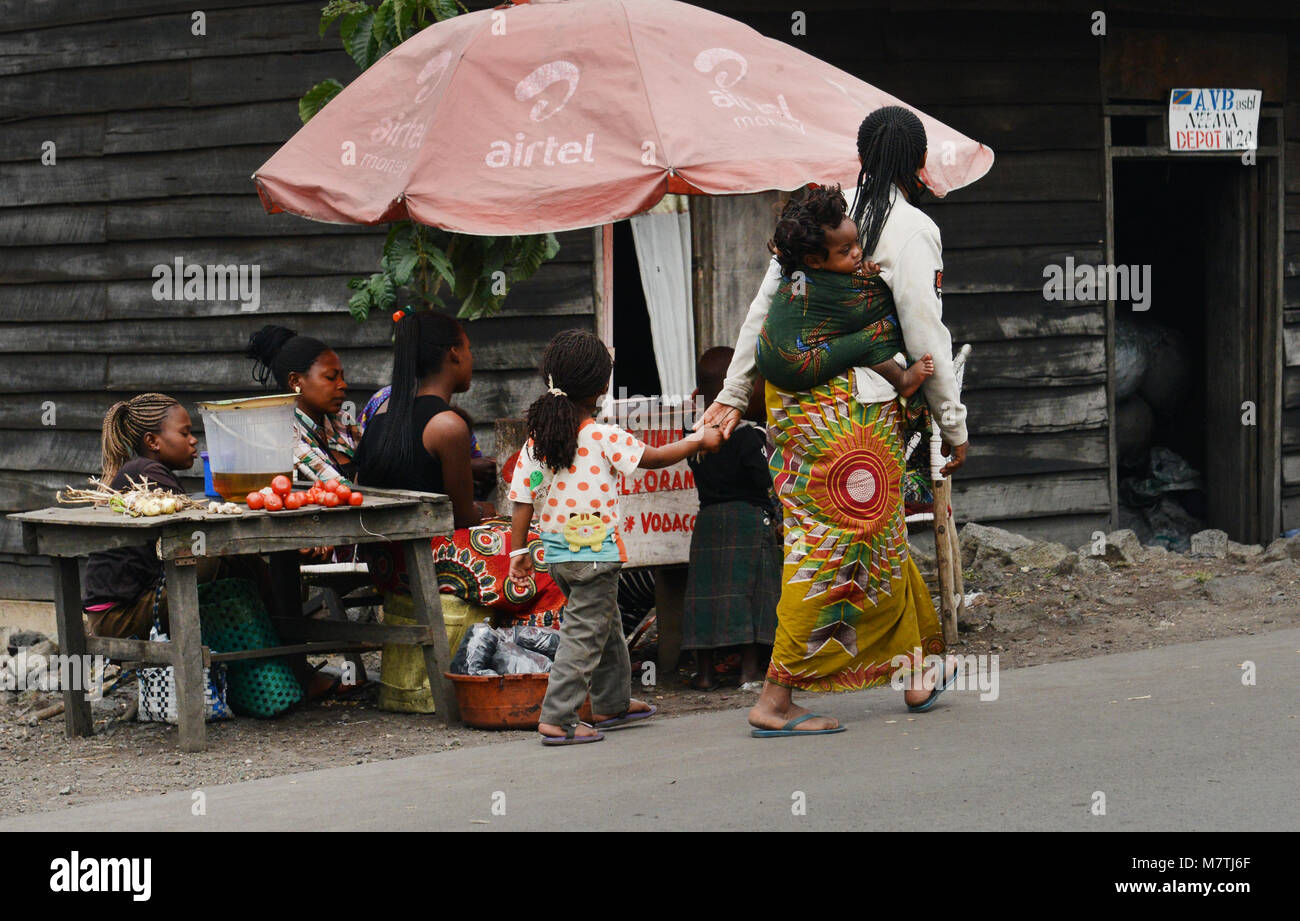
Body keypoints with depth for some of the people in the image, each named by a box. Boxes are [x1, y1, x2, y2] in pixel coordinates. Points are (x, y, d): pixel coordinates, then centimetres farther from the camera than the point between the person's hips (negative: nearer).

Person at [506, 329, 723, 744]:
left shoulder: (536, 440, 1)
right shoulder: (603, 438, -15)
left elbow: (523, 498, 2)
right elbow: (652, 458, -5)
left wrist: (519, 550, 9)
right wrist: (699, 441, 9)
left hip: (557, 554, 7)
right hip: (595, 552, -7)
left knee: (606, 625, 23)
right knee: (584, 636, -3)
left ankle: (612, 703, 34)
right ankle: (556, 720, -8)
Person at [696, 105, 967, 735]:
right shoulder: (911, 229, -9)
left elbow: (764, 304, 11)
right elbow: (925, 335, -10)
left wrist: (734, 393, 17)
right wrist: (953, 424, -1)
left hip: (789, 395, 7)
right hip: (855, 407, -7)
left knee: (880, 535, 18)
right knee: (839, 544, -2)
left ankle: (916, 672, 29)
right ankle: (776, 699, -4)